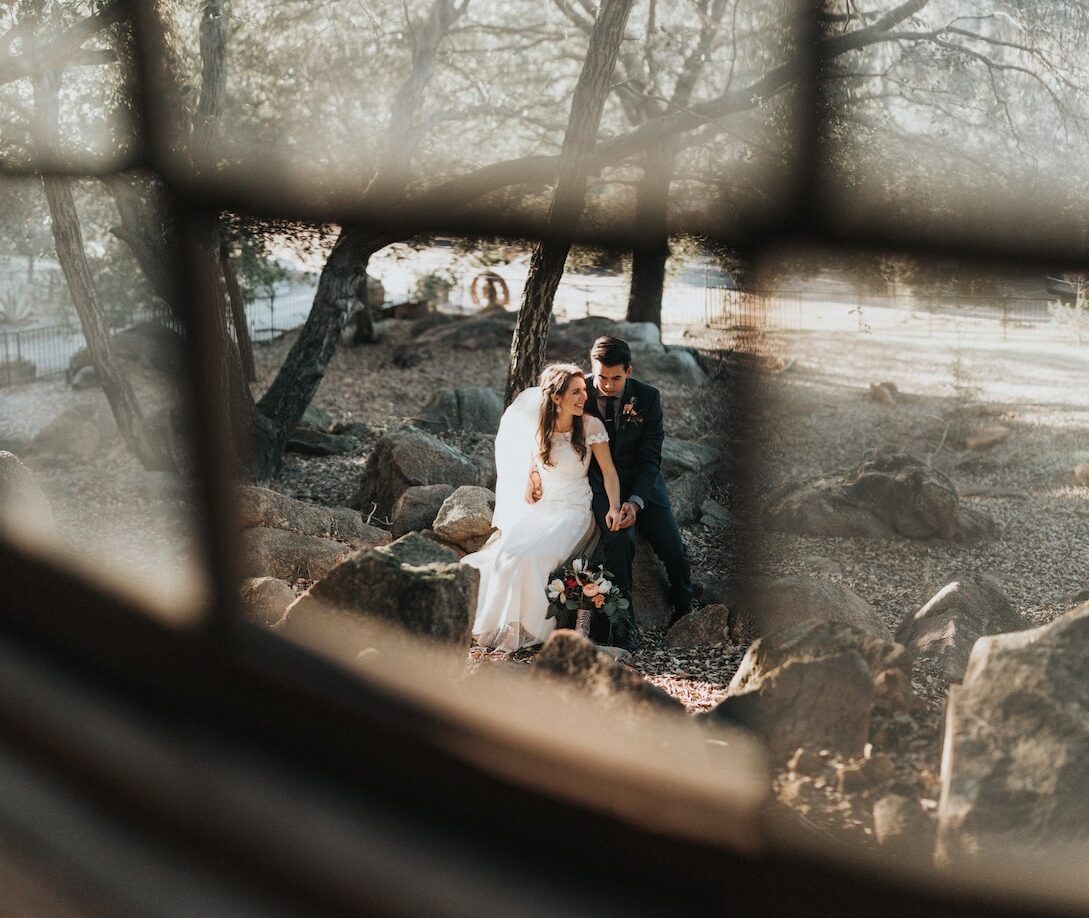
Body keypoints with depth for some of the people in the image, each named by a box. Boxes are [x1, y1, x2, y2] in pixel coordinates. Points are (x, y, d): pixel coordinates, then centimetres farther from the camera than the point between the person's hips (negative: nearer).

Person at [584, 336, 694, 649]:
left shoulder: (648, 397, -10)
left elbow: (650, 458, -10)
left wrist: (635, 501, -23)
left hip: (642, 483, 2)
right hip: (601, 484, -1)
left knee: (674, 550, -10)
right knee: (619, 539, -30)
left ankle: (684, 616, 18)